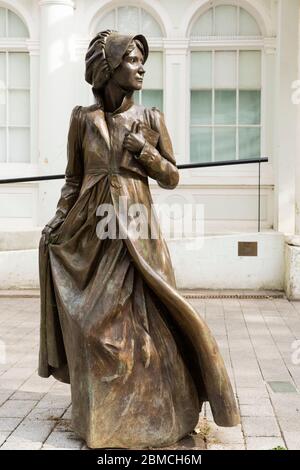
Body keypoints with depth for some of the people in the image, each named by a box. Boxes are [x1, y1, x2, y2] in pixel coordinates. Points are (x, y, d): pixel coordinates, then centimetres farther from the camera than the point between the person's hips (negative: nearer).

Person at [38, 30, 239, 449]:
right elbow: (73, 179, 9)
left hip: (136, 229, 0)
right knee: (94, 325, 5)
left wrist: (146, 152, -10)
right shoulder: (83, 118, 4)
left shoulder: (151, 119, 3)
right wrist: (56, 222, -1)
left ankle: (146, 412, 16)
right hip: (91, 229, 1)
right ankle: (102, 414, 23)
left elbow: (172, 178, 6)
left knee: (141, 322, -2)